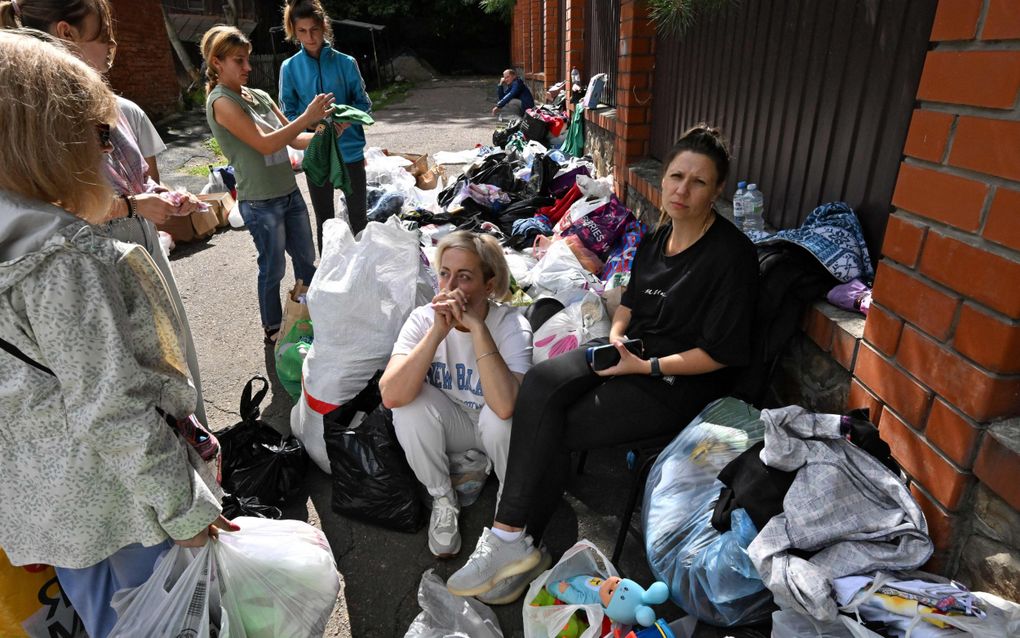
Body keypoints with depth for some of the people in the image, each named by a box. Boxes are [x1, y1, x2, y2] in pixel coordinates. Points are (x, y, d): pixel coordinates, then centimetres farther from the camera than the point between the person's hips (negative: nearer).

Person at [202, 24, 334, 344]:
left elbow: (294, 139, 11)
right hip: (261, 202, -7)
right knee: (273, 269, 5)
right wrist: (307, 117, -21)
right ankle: (273, 330, 23)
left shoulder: (260, 96, 10)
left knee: (306, 260, 15)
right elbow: (265, 144, -21)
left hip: (290, 192, 7)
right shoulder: (221, 102, -12)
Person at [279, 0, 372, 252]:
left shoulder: (346, 62, -4)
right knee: (324, 221, 12)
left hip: (350, 150, 0)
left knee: (358, 216, 10)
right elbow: (288, 114, 0)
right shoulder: (290, 67, -2)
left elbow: (364, 103, 1)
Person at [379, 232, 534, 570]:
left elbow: (505, 405, -43)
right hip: (450, 427, 2)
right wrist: (438, 331, -39)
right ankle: (443, 500, -2)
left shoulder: (511, 324, -25)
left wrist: (477, 326, -43)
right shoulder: (424, 318, -18)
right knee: (410, 402, -27)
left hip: (494, 429, -2)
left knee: (499, 417, -35)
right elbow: (391, 396, -33)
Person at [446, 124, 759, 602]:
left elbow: (720, 354, -16)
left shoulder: (731, 255, -16)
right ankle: (512, 537, -15)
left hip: (680, 384, -7)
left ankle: (515, 541, -1)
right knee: (539, 384, -19)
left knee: (550, 430, -19)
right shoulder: (659, 235, 7)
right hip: (632, 350, 7)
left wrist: (645, 366, -19)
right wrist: (617, 330, -1)